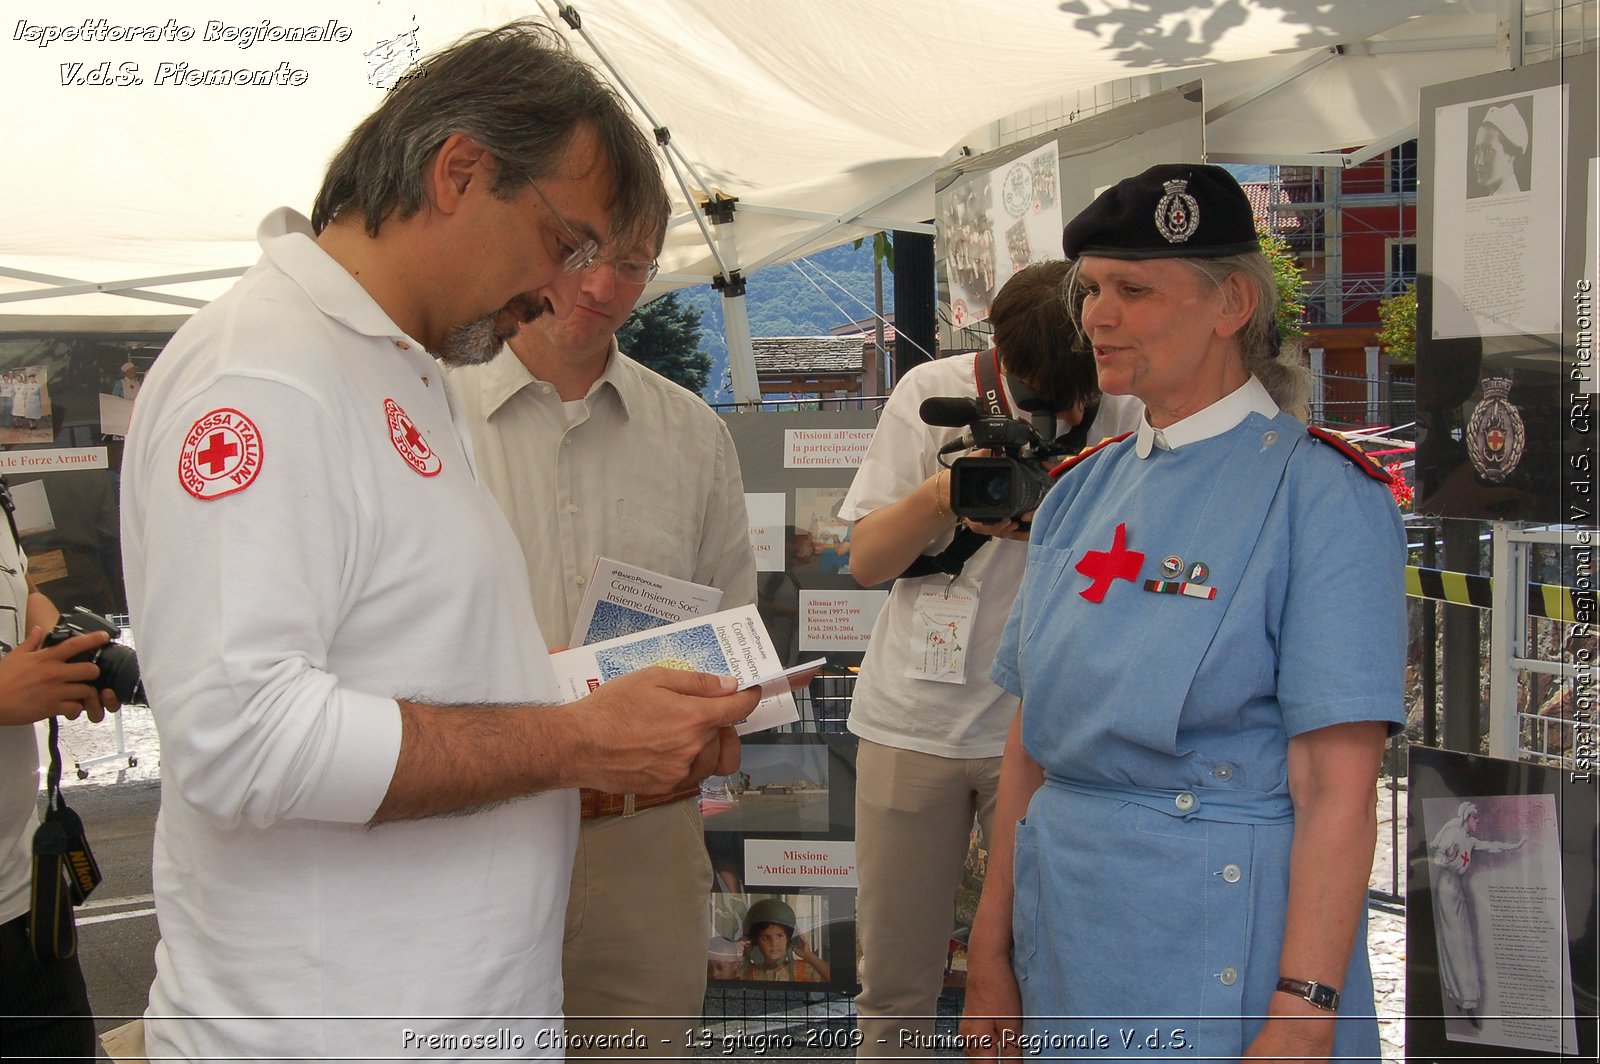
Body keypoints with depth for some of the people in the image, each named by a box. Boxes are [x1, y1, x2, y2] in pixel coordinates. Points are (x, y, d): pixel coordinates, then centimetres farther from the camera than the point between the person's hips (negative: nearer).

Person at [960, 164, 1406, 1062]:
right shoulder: (1083, 490, 7)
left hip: (1224, 952, -6)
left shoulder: (1323, 496, -12)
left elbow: (1337, 794, -16)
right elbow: (1033, 741, 9)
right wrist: (992, 952, 6)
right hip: (1066, 936, 6)